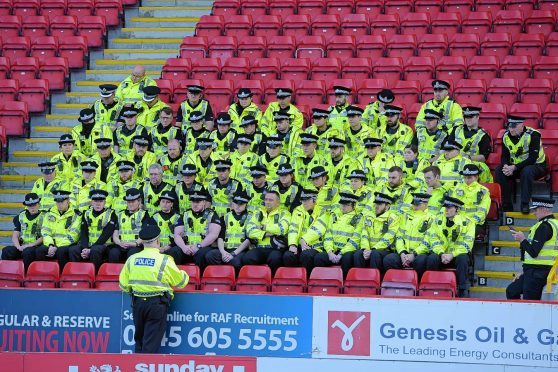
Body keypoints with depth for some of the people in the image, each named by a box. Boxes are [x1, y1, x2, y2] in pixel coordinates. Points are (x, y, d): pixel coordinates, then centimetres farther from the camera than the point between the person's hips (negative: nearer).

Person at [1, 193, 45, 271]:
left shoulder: (43, 217, 3)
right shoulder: (20, 217, 17)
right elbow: (15, 236, 12)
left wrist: (30, 245, -16)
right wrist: (18, 247, -9)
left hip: (36, 247, -4)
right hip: (22, 246, 4)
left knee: (27, 252, -39)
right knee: (6, 251, -25)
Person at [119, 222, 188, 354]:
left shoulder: (132, 259, 1)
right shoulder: (164, 260, -9)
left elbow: (124, 285, 4)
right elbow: (180, 282, 0)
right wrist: (185, 275, 23)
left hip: (137, 302, 4)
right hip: (157, 304, -4)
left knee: (139, 338, 18)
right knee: (152, 342, -1)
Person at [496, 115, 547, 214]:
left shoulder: (532, 135, -20)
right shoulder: (507, 135, -2)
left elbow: (532, 159, -25)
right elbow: (505, 156, 2)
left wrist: (514, 167, -32)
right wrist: (506, 166, -23)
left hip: (537, 165, -6)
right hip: (514, 166, 6)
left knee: (527, 171, -38)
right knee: (499, 170, -19)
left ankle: (525, 204, -30)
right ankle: (506, 206, -15)